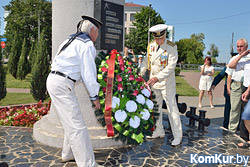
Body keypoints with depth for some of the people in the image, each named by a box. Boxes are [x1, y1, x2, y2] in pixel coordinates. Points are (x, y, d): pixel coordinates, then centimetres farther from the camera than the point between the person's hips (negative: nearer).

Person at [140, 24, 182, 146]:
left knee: (172, 109, -2)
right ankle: (159, 131, 29)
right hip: (153, 81, 6)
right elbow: (146, 61, 16)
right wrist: (140, 74, 5)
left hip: (166, 82, -6)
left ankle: (177, 136, 11)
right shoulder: (151, 46, 5)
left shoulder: (171, 47, -12)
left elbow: (171, 66, -19)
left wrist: (157, 77, -27)